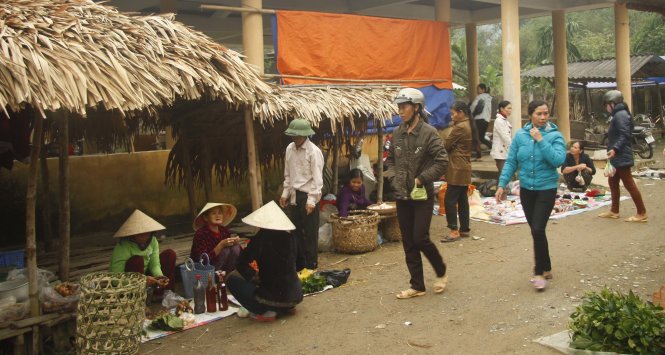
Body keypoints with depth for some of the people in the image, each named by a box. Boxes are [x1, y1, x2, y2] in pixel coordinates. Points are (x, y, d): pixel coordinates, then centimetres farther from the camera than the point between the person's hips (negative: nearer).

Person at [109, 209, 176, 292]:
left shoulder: (152, 241, -9)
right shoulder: (123, 247, -26)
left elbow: (155, 264, -11)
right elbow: (117, 274, -32)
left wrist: (160, 277, -34)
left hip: (145, 275, 6)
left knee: (170, 254, -8)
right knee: (137, 260, -33)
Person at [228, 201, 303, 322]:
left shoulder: (261, 239, -12)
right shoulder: (289, 237, 3)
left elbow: (242, 265, -7)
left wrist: (254, 276, 13)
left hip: (274, 297, -6)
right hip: (296, 296, 6)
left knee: (232, 279, 6)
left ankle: (265, 312, -2)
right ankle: (287, 308, 15)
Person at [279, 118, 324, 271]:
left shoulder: (314, 151, -13)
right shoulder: (290, 149, 8)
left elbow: (317, 178, -14)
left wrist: (311, 200, -17)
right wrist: (285, 193, 12)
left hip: (308, 195, -7)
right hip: (294, 195, 7)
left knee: (310, 233, -1)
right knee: (296, 231, 12)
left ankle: (311, 266, 9)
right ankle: (298, 265, 23)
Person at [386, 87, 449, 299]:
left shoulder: (428, 132, -11)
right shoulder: (397, 134, 6)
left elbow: (442, 161, -15)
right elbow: (390, 159, 19)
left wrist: (421, 179, -17)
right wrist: (394, 176, 3)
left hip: (423, 196, -6)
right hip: (402, 196, 6)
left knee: (420, 238, -7)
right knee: (408, 243, 8)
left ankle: (441, 272, 21)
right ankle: (417, 286, 19)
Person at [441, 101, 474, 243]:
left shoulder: (459, 127, -17)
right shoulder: (468, 125, 14)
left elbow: (446, 145, -11)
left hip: (457, 169, -10)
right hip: (465, 168, 10)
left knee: (450, 200, -7)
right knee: (462, 199, 13)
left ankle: (454, 230, -7)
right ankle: (464, 229, 18)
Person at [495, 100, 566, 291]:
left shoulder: (555, 135, -9)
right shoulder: (520, 135, -1)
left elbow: (558, 160, -23)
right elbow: (511, 162, 2)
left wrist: (541, 140, -23)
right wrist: (502, 184, -5)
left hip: (546, 189, -4)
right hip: (526, 189, 4)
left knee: (538, 230, -13)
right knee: (535, 231, 12)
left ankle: (540, 272, 1)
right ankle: (546, 268, 28)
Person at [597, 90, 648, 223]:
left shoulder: (621, 115, -15)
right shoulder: (617, 115, 17)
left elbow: (624, 135, -25)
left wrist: (615, 149, -35)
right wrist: (613, 150, 26)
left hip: (621, 157, -11)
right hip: (617, 157, 11)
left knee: (629, 184, -6)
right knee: (613, 183, 15)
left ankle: (642, 214, -1)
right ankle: (614, 211, 24)